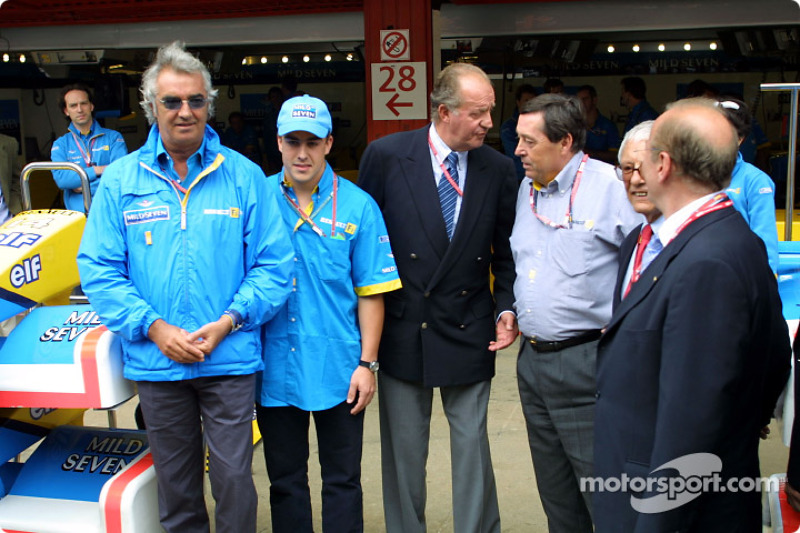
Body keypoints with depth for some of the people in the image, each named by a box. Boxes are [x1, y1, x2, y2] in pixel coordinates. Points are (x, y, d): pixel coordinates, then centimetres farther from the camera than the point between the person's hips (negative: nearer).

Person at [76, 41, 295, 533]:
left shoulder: (244, 176, -1)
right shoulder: (121, 179, 2)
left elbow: (274, 263, -2)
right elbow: (99, 268, 0)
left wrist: (229, 321, -14)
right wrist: (154, 327, -11)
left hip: (230, 359, -1)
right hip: (155, 361, 2)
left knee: (233, 478, 4)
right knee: (175, 483, 16)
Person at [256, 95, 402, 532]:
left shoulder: (357, 207, -4)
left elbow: (371, 293, -4)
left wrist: (367, 364, -7)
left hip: (338, 369, -1)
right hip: (275, 367, 2)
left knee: (342, 481, 13)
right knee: (285, 481, 17)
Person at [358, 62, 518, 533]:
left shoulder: (499, 169, -2)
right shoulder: (386, 155, -8)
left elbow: (507, 251, 8)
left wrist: (507, 307, -6)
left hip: (468, 331, 1)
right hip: (401, 330, -1)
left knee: (472, 448, 11)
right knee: (404, 452, 14)